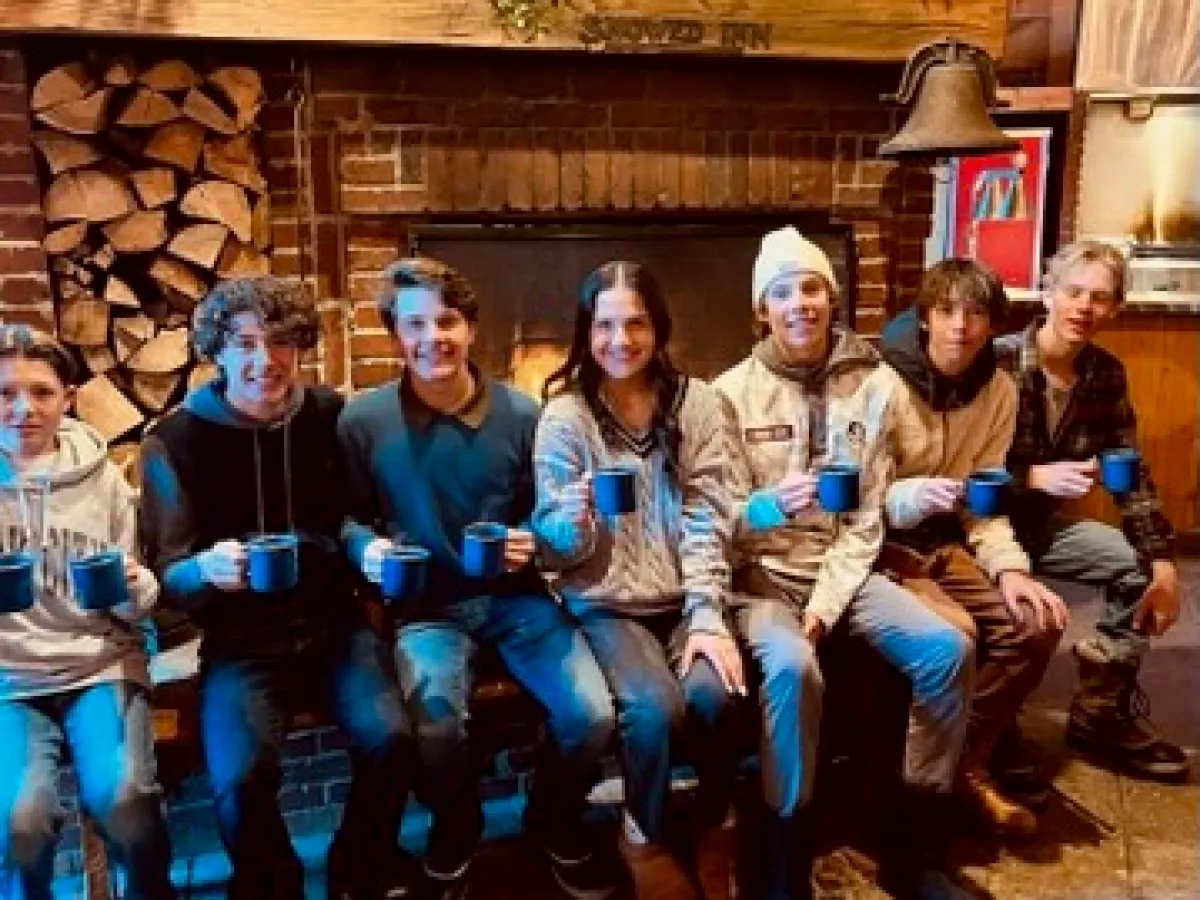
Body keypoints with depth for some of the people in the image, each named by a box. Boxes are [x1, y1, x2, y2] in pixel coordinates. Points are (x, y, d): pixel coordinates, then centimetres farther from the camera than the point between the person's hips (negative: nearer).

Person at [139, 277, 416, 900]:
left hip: (333, 623, 2)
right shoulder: (176, 440, -6)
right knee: (239, 777, -24)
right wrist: (206, 568, -28)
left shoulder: (332, 417, 0)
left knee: (390, 738, -22)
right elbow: (166, 572, -4)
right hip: (240, 640, -1)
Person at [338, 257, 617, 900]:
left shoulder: (521, 413, 1)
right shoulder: (363, 419, -3)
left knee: (592, 715, -19)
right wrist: (367, 548, -14)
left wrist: (532, 542, -13)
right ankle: (455, 834, 10)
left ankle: (554, 823, 20)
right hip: (427, 607, -1)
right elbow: (347, 518, 7)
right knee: (435, 725, -31)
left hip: (516, 597, 2)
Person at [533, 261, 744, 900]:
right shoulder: (565, 417, -5)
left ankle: (714, 826, 7)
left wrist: (707, 615, -13)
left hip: (684, 597, 2)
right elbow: (554, 546, -4)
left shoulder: (695, 402, 1)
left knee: (713, 693, -24)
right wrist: (574, 522, -27)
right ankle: (646, 837, 5)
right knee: (655, 705, -26)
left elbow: (708, 519, -3)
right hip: (606, 603, -2)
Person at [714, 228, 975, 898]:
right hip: (763, 574, -3)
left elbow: (867, 521, 1)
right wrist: (770, 505, -28)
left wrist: (825, 605, -12)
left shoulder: (867, 387, 4)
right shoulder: (734, 392, -4)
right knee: (793, 665, -33)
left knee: (948, 648, -18)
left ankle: (918, 844, 0)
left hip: (843, 570, 4)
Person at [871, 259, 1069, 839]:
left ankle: (966, 761, 6)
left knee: (1036, 624, -12)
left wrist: (1008, 567, -14)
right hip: (879, 546, -6)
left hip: (943, 543, 6)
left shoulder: (998, 389, 1)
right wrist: (903, 499, -40)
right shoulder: (882, 386, -17)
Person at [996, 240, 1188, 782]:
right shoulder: (996, 363, -20)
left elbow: (1132, 474, 3)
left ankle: (1103, 715, 16)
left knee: (1140, 567, 2)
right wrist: (1034, 477, -31)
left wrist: (1163, 564, -5)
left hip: (1041, 521, 7)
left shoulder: (1107, 375, 0)